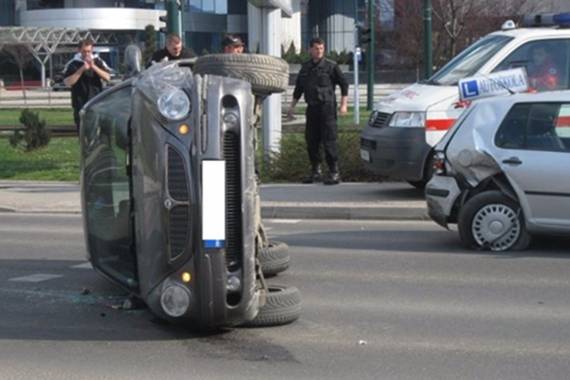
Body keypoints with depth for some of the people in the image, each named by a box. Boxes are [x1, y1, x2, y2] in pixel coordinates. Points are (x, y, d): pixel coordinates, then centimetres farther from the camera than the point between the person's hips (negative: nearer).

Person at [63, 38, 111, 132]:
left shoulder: (98, 61, 6)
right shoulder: (72, 64, 0)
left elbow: (107, 77, -3)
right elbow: (68, 82, -10)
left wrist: (94, 67, -14)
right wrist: (81, 70, -16)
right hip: (80, 105, -1)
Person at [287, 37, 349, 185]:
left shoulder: (331, 66, -2)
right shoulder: (305, 67, 13)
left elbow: (344, 84, 0)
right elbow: (298, 88, 21)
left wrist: (344, 104, -8)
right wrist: (292, 106, 17)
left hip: (327, 107, -5)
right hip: (312, 108, 5)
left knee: (329, 141, -7)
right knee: (311, 141, 6)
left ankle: (334, 173, -2)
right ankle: (315, 172, 18)